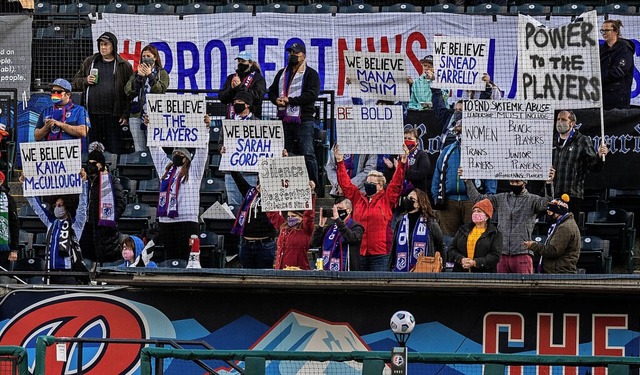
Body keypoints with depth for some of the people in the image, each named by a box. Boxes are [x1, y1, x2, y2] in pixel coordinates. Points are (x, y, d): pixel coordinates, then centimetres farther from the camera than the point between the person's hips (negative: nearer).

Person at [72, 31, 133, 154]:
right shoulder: (89, 62, 15)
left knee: (114, 150, -2)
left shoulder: (124, 66, 4)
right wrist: (85, 81, -3)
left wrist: (126, 114, -7)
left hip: (113, 116, -3)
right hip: (92, 114, 3)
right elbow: (76, 82, 20)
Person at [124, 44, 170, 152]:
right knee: (139, 150, 2)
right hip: (136, 115, 4)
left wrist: (149, 75, -10)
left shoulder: (162, 73, 9)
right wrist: (139, 76, -5)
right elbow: (128, 91, 6)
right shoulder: (137, 73, 19)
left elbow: (161, 90, -7)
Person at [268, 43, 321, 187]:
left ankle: (313, 184, -9)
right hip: (284, 120, 6)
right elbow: (272, 91, 23)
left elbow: (312, 95, -13)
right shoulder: (282, 73, 21)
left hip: (304, 121, -6)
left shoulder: (310, 74, 0)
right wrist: (277, 100, -2)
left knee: (308, 153, -12)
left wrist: (290, 100, -14)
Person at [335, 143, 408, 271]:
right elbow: (345, 183, 15)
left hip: (380, 253, -4)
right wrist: (340, 162, 11)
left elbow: (396, 183, -3)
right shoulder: (358, 198, 14)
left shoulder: (386, 199, 5)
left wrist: (402, 163, -14)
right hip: (358, 252, 4)